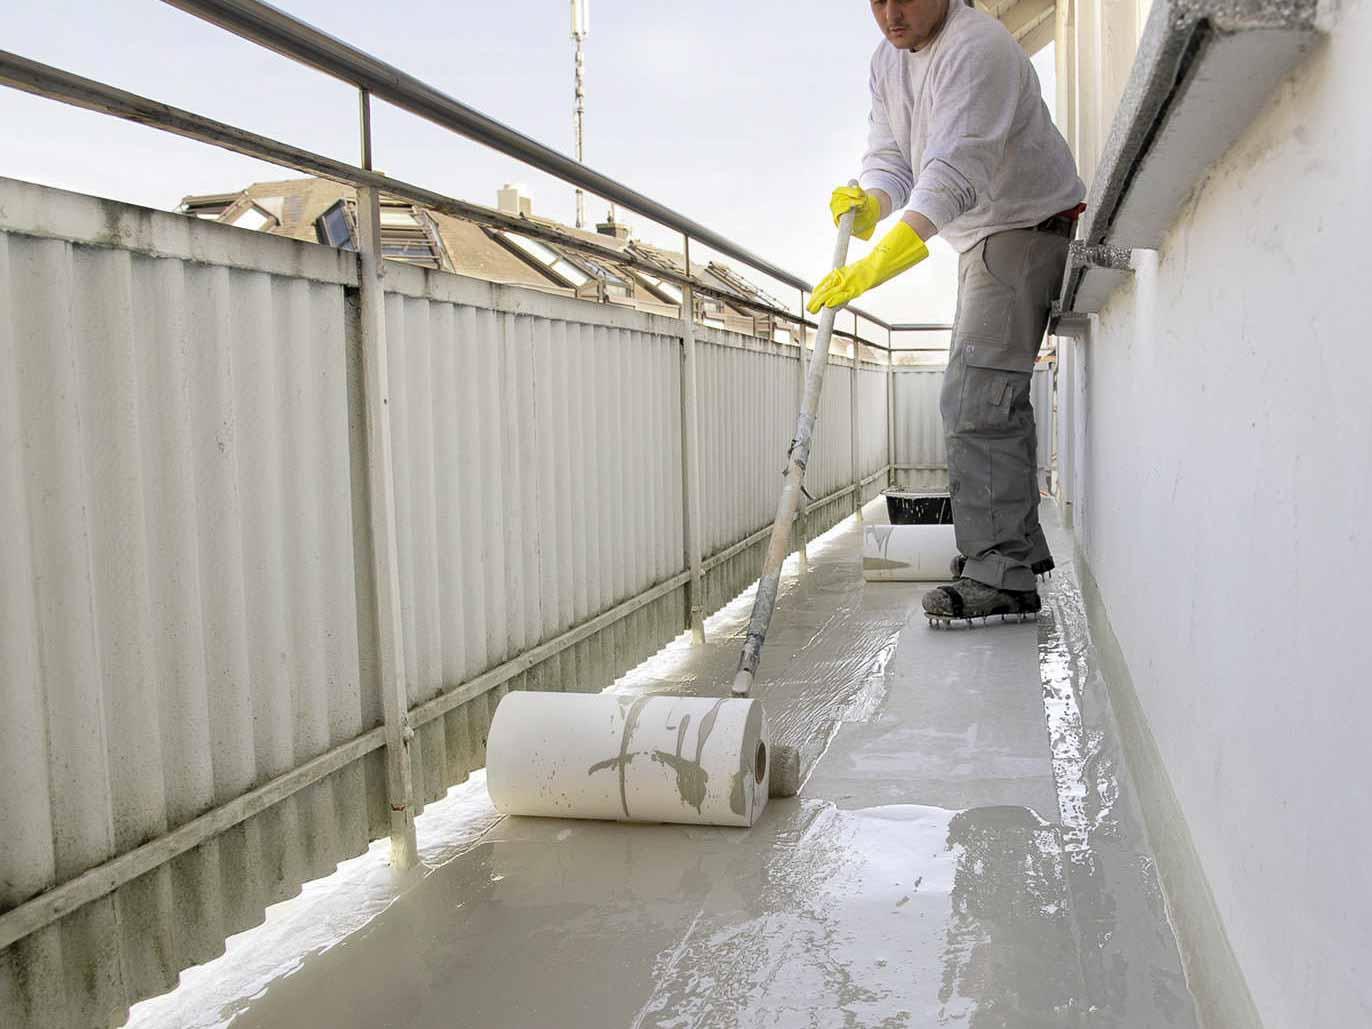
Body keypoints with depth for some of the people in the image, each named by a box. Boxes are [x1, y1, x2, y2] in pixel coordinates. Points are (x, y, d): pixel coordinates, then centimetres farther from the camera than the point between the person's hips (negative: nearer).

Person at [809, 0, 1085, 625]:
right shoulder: (887, 62, 9)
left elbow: (955, 174, -34)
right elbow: (890, 158, 6)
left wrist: (873, 266, -44)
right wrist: (869, 203, -19)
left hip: (1028, 230, -10)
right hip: (984, 240, 10)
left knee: (975, 403, -19)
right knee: (996, 400, 17)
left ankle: (1002, 576, -17)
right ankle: (1020, 544, 31)